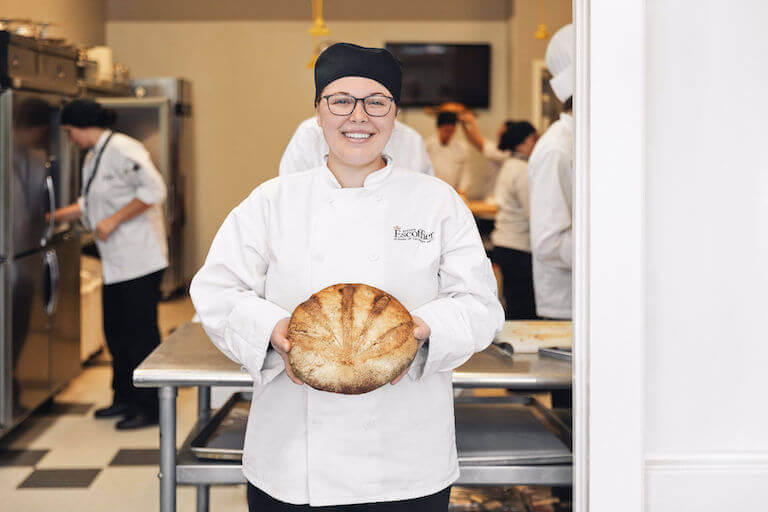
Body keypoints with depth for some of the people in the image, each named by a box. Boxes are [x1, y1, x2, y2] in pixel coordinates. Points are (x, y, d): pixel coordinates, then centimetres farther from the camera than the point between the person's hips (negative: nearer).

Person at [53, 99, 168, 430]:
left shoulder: (122, 150, -14)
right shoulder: (93, 158, 16)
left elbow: (154, 190, -23)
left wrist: (113, 221, -20)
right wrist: (54, 217, 23)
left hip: (140, 259, -10)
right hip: (116, 263, 10)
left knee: (141, 331, -6)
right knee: (116, 331, 15)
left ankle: (150, 408, 1)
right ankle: (125, 398, 28)